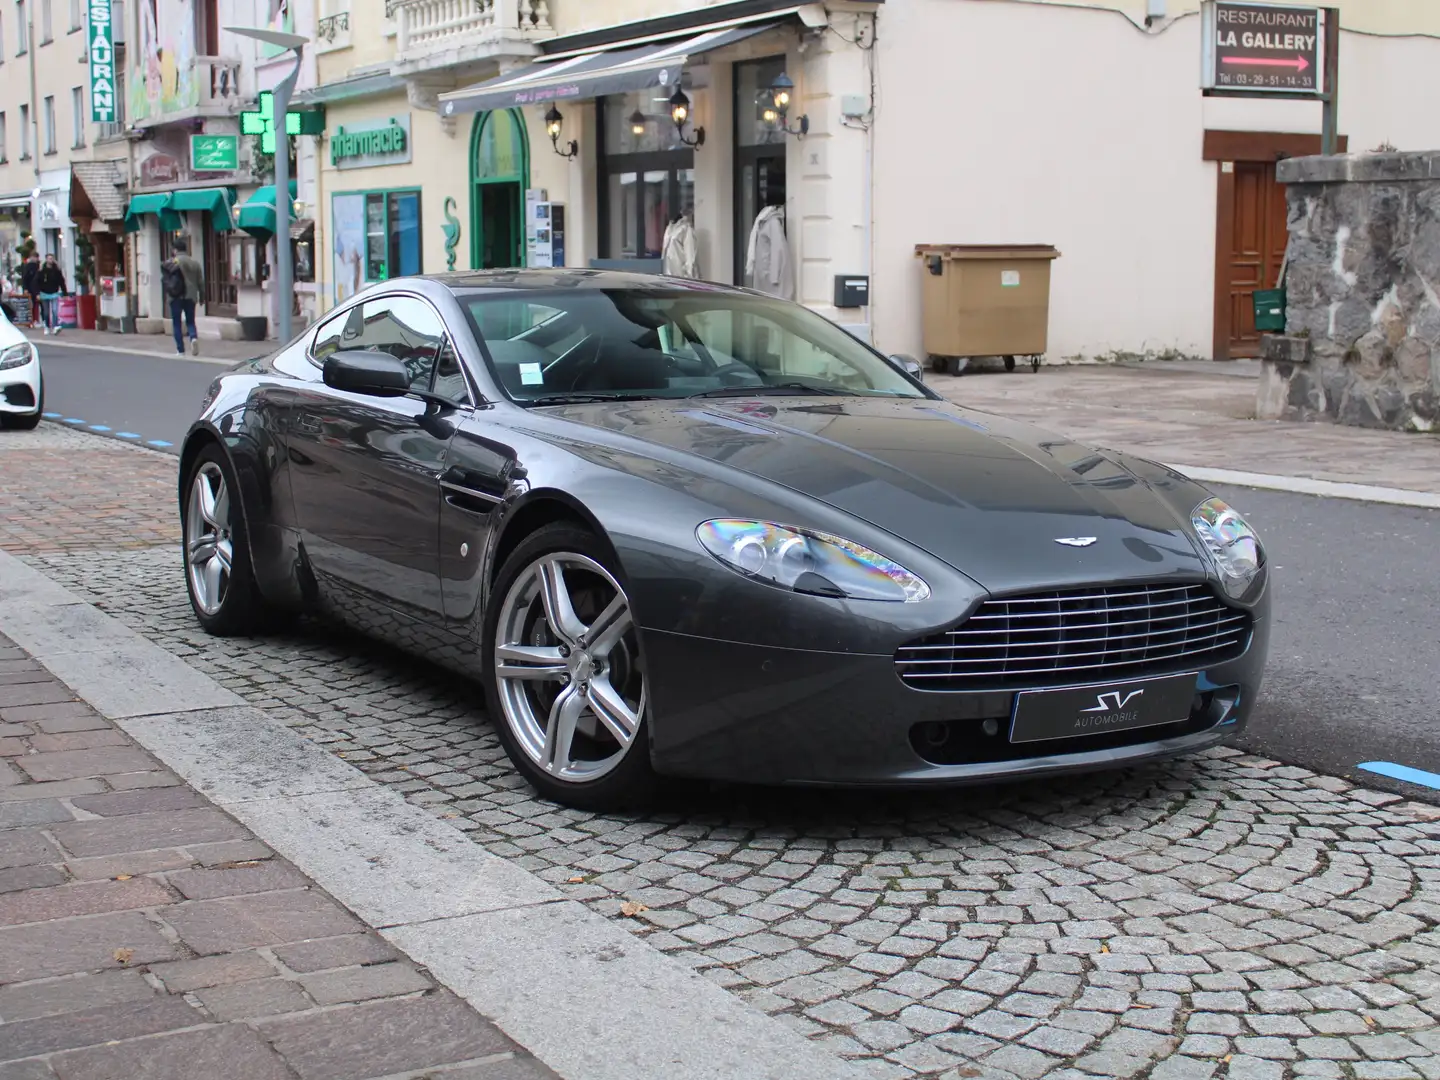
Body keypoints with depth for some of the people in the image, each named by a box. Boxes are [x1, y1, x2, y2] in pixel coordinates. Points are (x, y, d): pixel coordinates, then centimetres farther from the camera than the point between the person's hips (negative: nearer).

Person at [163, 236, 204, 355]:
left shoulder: (170, 263, -6)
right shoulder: (194, 263, 3)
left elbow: (164, 280, -4)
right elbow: (201, 282, 5)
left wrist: (168, 292, 13)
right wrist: (201, 296, 15)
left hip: (175, 297, -2)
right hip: (190, 296, 2)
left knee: (176, 323, 6)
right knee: (190, 321, 13)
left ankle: (180, 350, 3)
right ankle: (194, 337, -17)